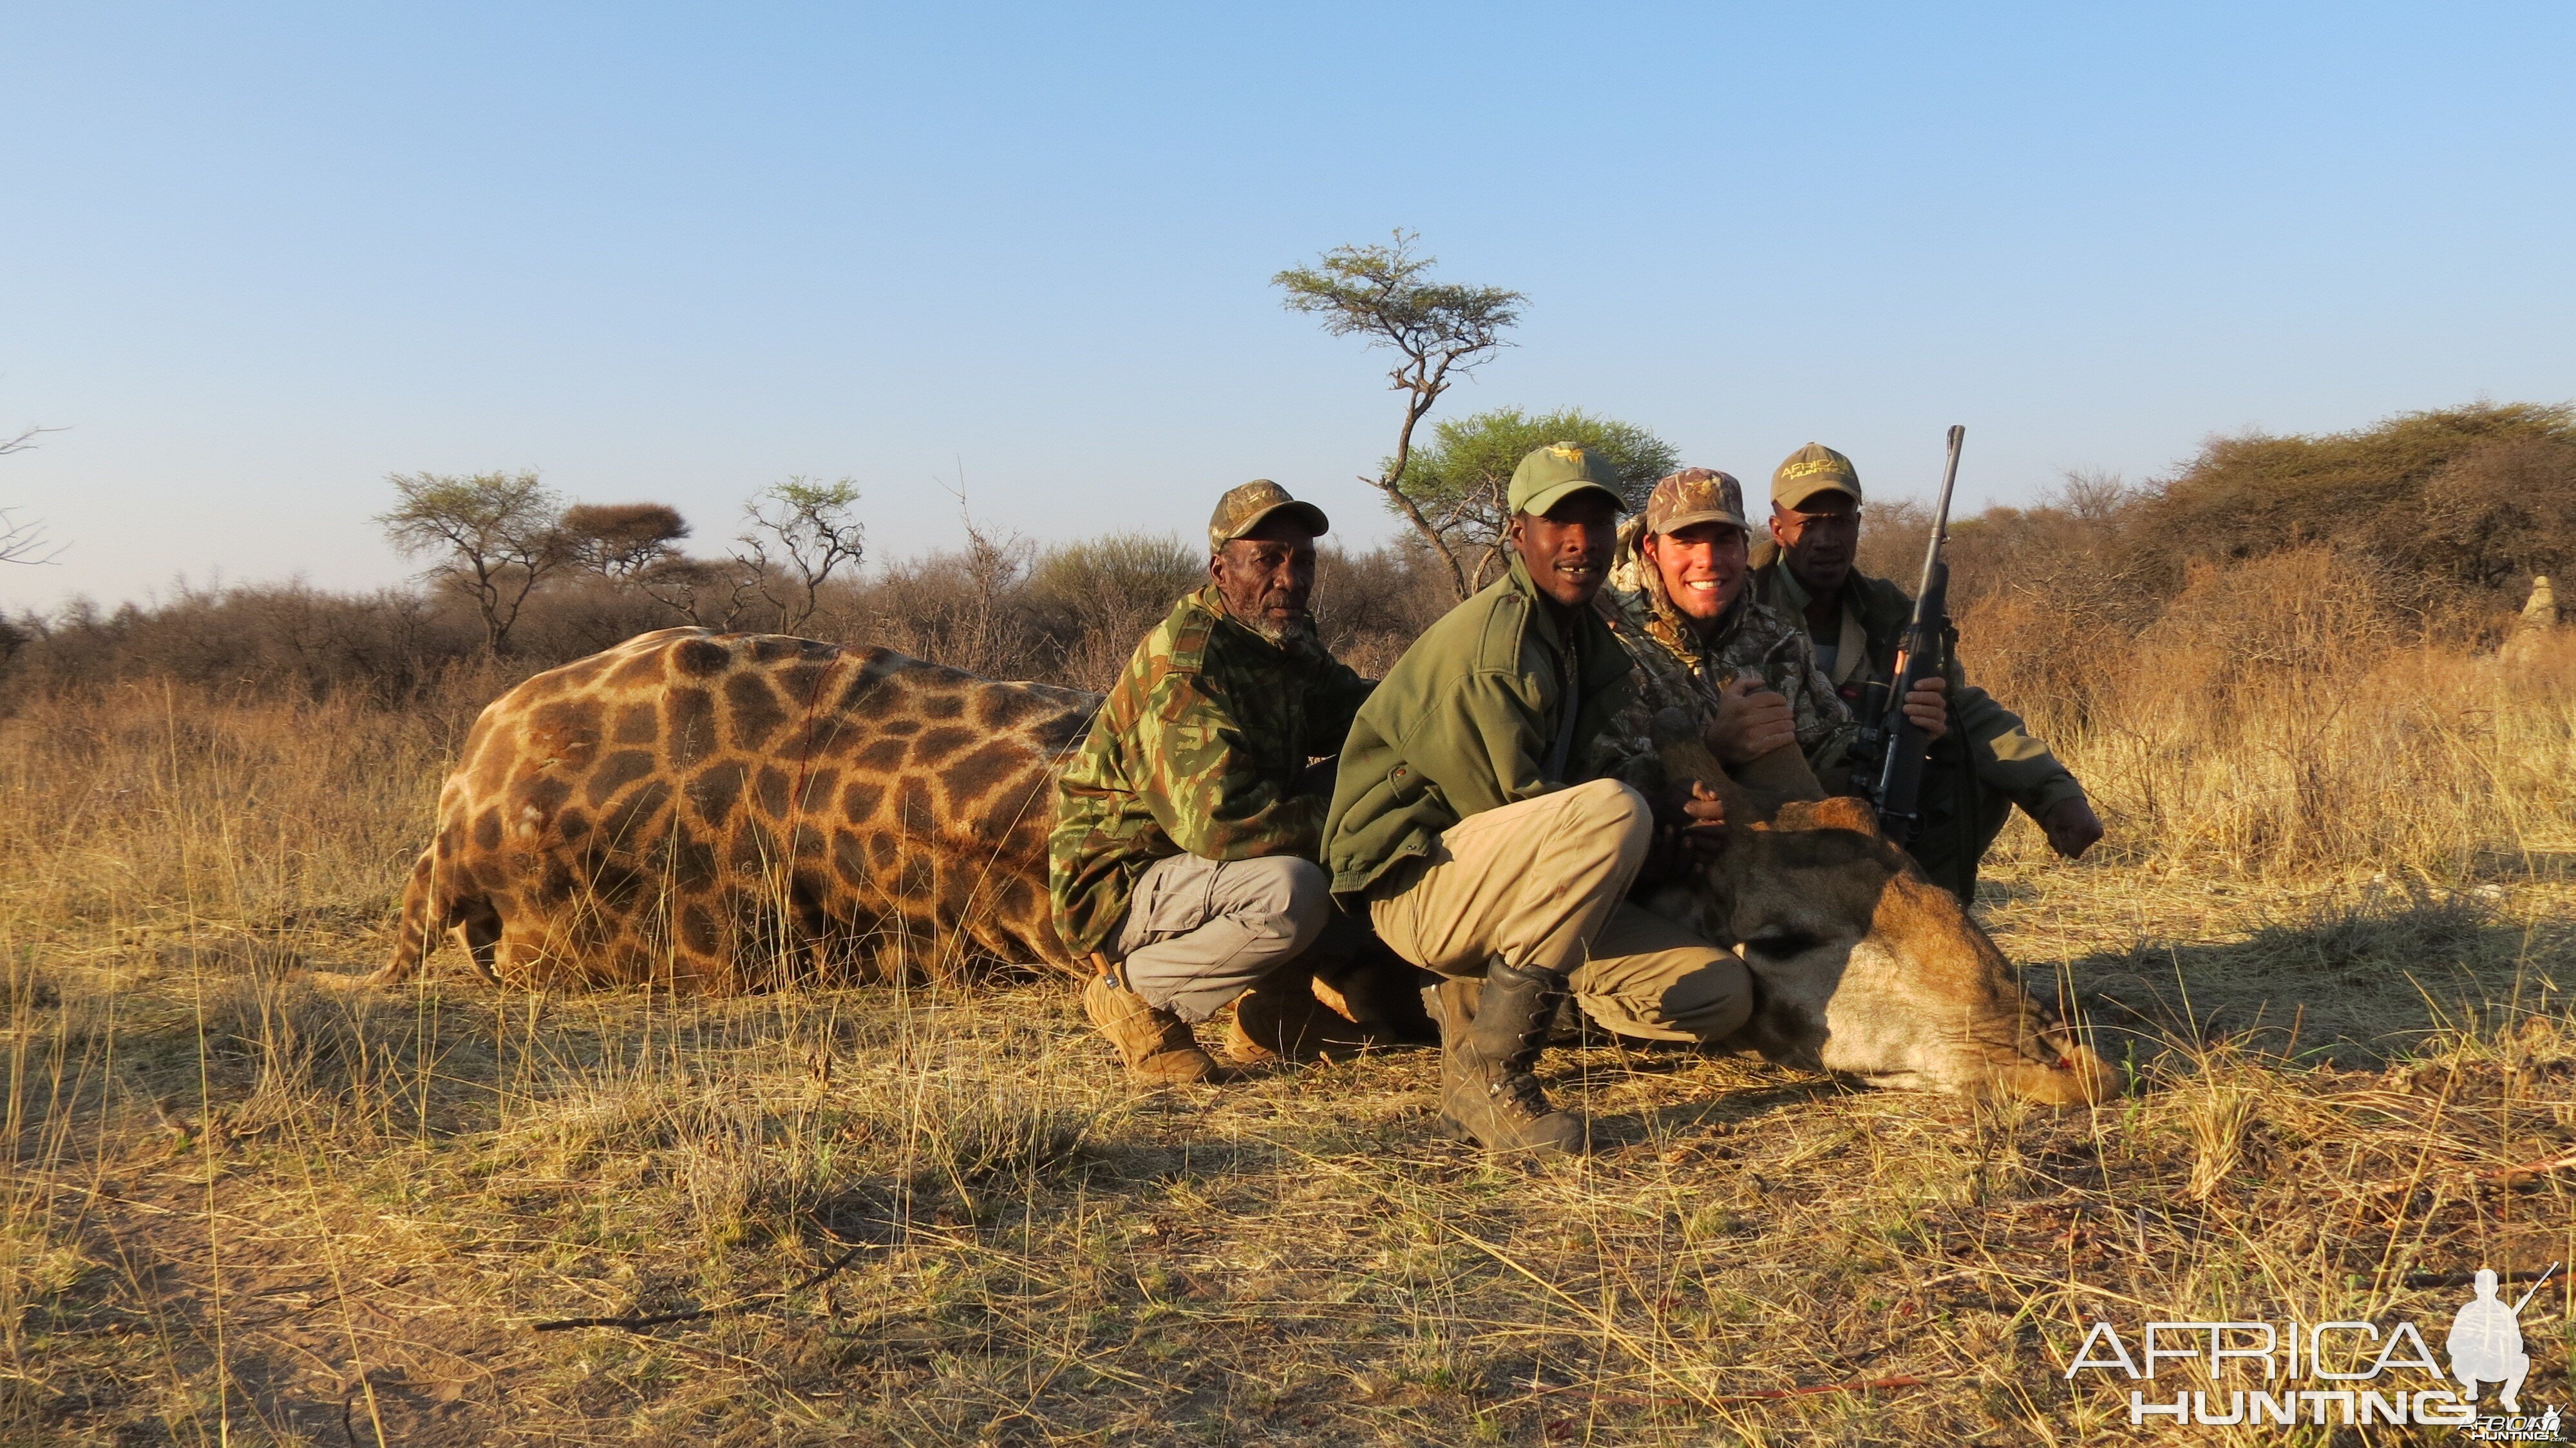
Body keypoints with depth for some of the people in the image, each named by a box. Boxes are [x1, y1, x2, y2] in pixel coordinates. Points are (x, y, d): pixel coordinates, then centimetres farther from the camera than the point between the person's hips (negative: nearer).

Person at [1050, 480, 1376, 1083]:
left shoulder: (1289, 643, 5)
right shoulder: (1182, 662, -23)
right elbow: (1216, 819, -32)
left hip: (1200, 868, 9)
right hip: (1121, 889, -9)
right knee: (1291, 893, -35)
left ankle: (1275, 991, 5)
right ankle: (1135, 993, -9)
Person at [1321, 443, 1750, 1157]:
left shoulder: (1590, 638, 12)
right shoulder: (1493, 639, -17)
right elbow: (1510, 806, -17)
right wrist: (1664, 818, -11)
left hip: (1500, 883, 9)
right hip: (1417, 878, -9)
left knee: (1720, 994, -3)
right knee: (1612, 812, -35)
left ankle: (1478, 996, 12)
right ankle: (1487, 1075, -27)